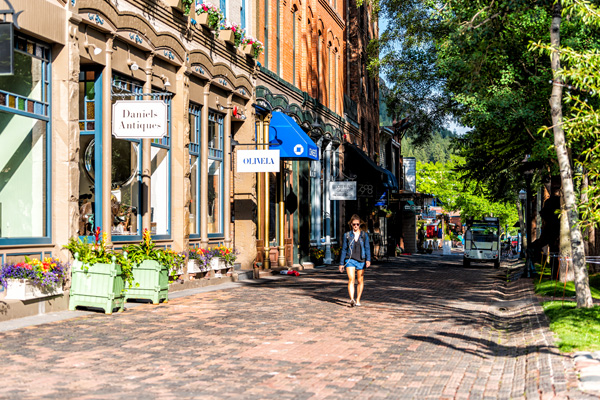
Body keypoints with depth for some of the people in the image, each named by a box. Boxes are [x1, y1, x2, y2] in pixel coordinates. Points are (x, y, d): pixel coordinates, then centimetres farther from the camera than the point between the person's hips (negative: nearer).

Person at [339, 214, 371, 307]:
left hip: (361, 260, 1)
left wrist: (368, 260, -14)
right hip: (350, 260, -1)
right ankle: (352, 299, -29)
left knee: (360, 281, 8)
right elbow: (344, 249, 8)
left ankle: (358, 300, 21)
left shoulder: (364, 235, 5)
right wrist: (341, 263, 7)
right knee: (351, 279, -17)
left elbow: (367, 248, 1)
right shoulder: (347, 235, 5)